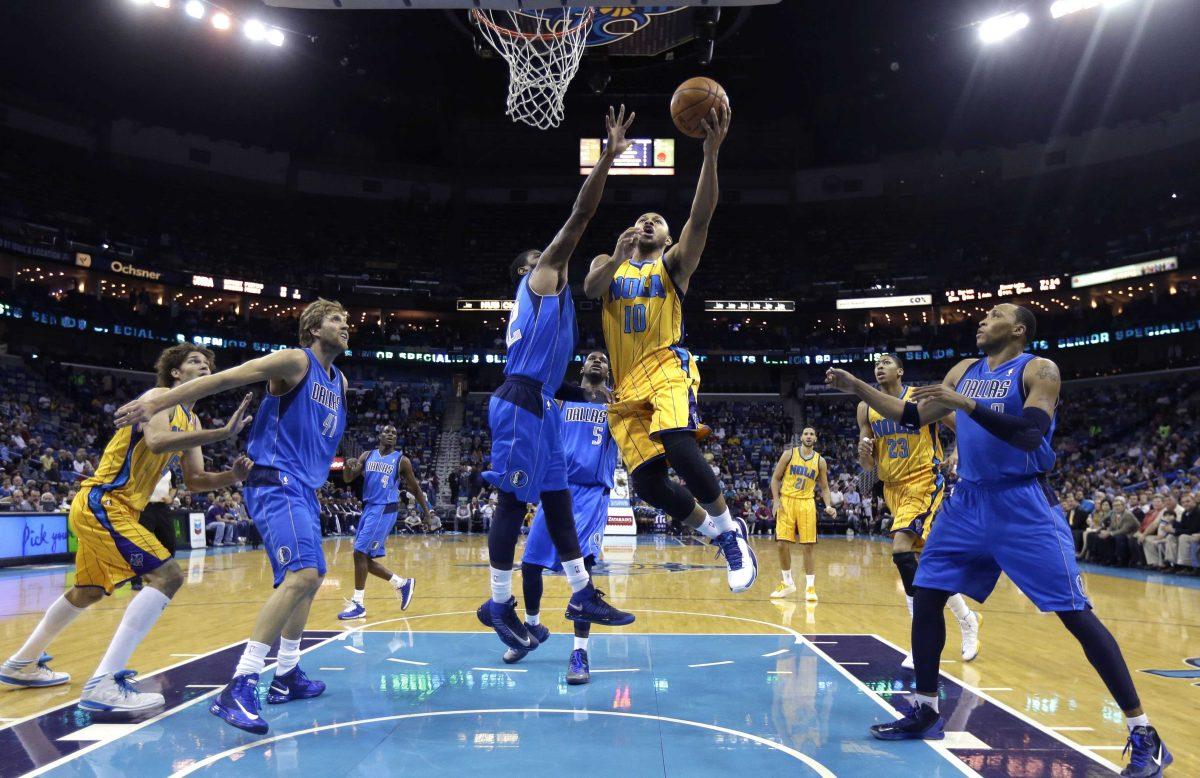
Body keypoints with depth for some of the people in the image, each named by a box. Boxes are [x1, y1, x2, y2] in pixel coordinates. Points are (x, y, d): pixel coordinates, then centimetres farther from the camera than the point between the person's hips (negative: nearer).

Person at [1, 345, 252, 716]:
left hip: (100, 507, 11)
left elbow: (194, 479, 13)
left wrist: (231, 476, -7)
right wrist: (222, 432, -38)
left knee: (89, 591, 28)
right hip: (102, 503, -11)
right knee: (167, 575, -22)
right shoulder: (160, 397, -11)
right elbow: (156, 442, -32)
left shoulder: (190, 420, 16)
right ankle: (104, 684, -25)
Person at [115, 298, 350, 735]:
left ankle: (286, 676, 27)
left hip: (303, 489, 10)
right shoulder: (295, 361, -9)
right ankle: (239, 688, -26)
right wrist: (156, 403, -17)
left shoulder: (340, 382, 16)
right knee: (301, 574, -25)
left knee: (310, 578, 16)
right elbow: (224, 379, -13)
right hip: (276, 483, -10)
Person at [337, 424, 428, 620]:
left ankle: (358, 604, -4)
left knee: (360, 553, -13)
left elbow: (415, 488, 6)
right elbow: (347, 479, 4)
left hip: (385, 510, -6)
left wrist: (427, 513, 6)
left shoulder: (401, 460, -2)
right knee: (365, 557, 7)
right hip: (368, 508, 6)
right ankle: (402, 584, 23)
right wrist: (348, 466, -18)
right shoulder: (367, 456, 10)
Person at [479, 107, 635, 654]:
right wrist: (608, 157, -5)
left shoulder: (535, 298, 28)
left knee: (557, 500, 9)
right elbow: (579, 217, -4)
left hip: (537, 403, 10)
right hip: (521, 401, -10)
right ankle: (500, 603, 2)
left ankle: (582, 595, 14)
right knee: (514, 500, -6)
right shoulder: (542, 275, 4)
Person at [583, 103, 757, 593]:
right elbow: (590, 289, -2)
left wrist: (711, 154, -17)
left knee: (679, 449, -31)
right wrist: (618, 257, -20)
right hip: (626, 387, 4)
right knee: (647, 483, -8)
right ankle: (719, 534, 17)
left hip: (667, 370, -3)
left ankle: (729, 528, -7)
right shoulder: (608, 264, 22)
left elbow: (700, 218, -5)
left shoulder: (673, 264, 13)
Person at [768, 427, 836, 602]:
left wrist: (828, 506, -6)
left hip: (806, 503, 1)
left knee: (808, 546, -4)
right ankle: (788, 583, 14)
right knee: (782, 544, -3)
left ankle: (810, 587, 3)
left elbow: (824, 487, 11)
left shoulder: (820, 461, 6)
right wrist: (776, 500, -9)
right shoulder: (789, 454, 2)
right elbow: (775, 478, 4)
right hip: (786, 501, 0)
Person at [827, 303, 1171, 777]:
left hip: (1024, 505, -6)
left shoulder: (1039, 370, -8)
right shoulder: (963, 372, 11)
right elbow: (912, 417, 16)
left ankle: (1143, 734, 5)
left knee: (1076, 614, -7)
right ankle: (925, 711, 19)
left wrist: (966, 405, -31)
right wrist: (858, 388, 8)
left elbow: (1031, 434, -23)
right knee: (925, 596, 5)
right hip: (969, 501, 7)